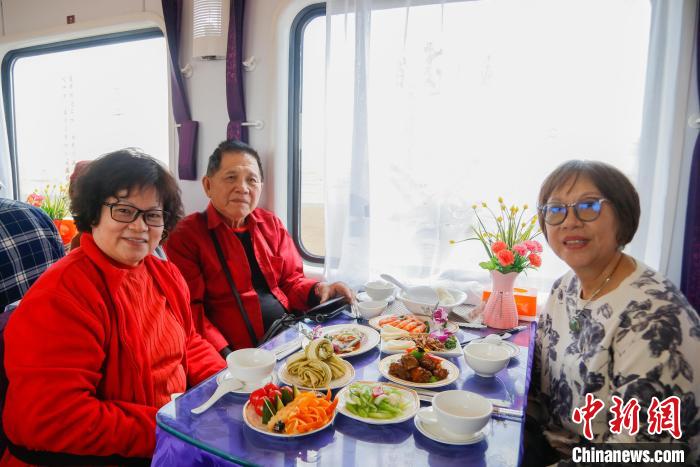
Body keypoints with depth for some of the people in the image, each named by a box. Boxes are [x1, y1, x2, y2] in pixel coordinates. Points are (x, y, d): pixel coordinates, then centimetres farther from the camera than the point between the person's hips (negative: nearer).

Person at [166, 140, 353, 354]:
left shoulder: (271, 224, 13)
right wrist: (225, 356, -21)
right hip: (240, 357, -5)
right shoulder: (185, 236, -3)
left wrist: (317, 290, -4)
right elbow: (189, 310, -9)